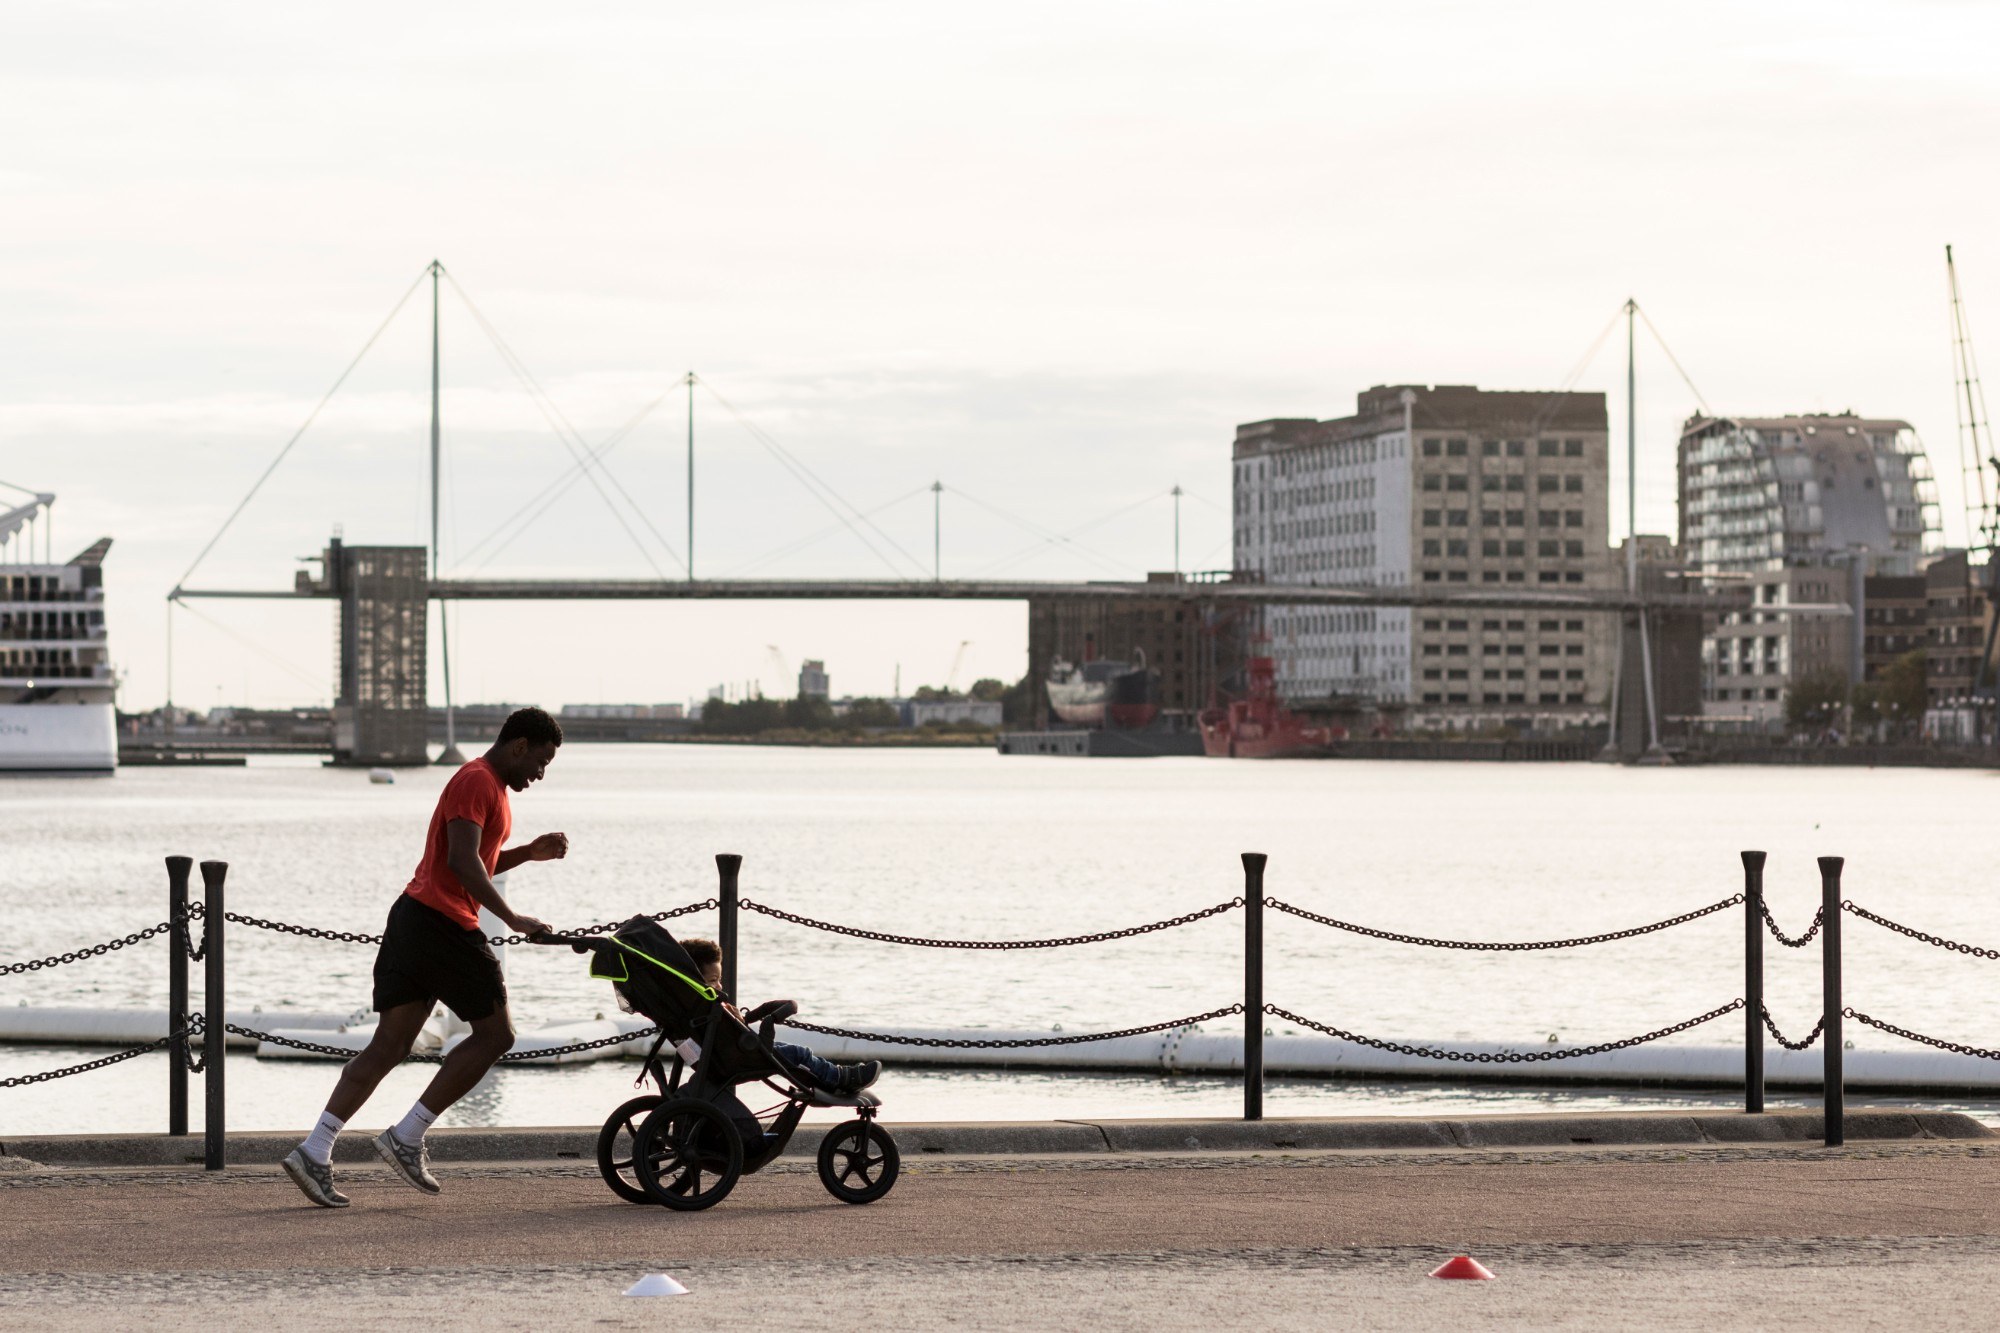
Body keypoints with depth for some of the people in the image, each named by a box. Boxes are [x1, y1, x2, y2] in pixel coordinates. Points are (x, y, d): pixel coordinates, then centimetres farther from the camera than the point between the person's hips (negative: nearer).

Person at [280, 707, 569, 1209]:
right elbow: (463, 861, -21)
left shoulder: (488, 786, 23)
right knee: (495, 1033, -1)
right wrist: (511, 918, -21)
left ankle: (314, 1152, -4)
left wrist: (529, 852, 19)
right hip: (443, 922, -10)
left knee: (390, 1045, 4)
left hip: (412, 921, 10)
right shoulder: (476, 782, -10)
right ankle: (406, 1137, -3)